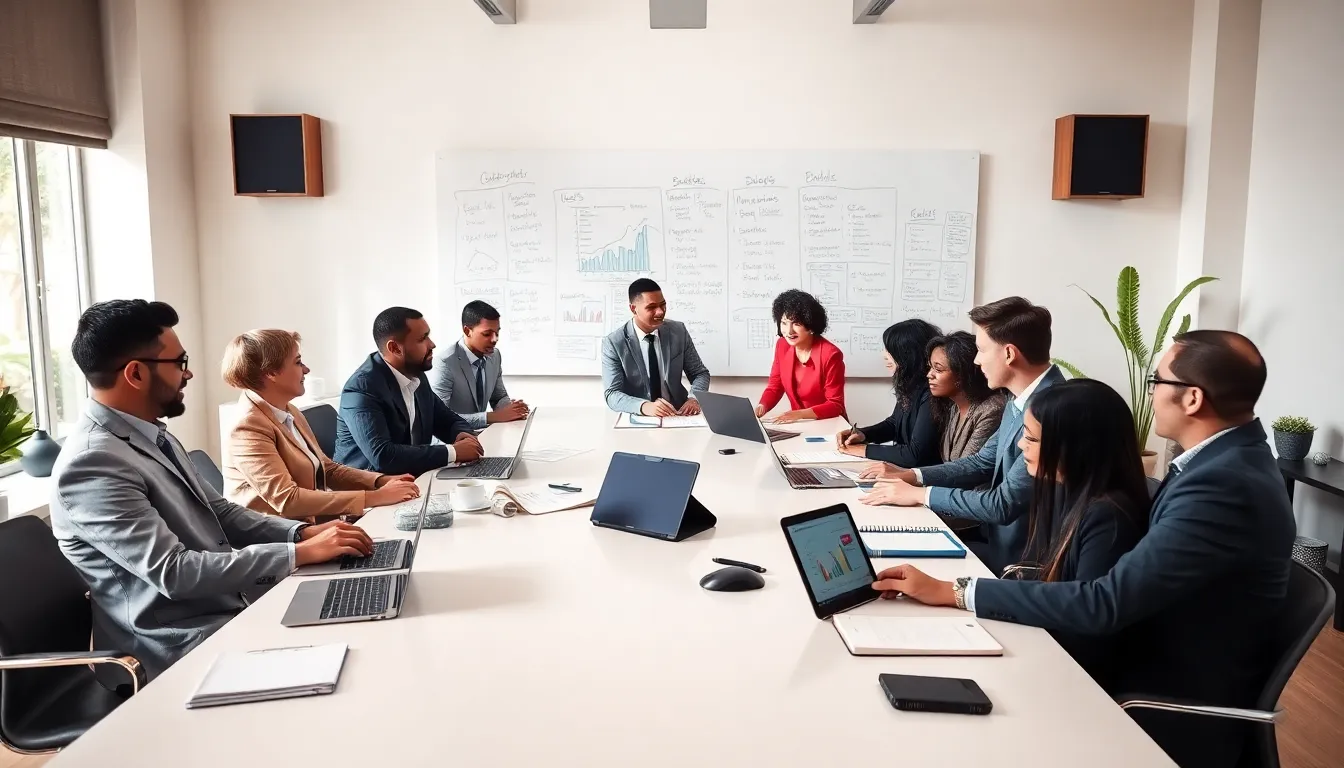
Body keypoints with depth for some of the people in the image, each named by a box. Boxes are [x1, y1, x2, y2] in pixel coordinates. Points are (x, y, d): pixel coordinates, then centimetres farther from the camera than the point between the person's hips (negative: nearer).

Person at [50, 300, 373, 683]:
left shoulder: (155, 436, 10)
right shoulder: (91, 465, -20)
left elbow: (219, 512, 14)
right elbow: (174, 572, -25)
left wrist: (302, 532, -2)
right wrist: (300, 553, -23)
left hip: (230, 610, 8)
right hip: (180, 647, -8)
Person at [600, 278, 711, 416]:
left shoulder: (678, 331, 0)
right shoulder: (613, 343, -9)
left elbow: (700, 373, 6)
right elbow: (612, 394, -14)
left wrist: (694, 398, -16)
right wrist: (644, 406, -33)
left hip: (677, 415, 2)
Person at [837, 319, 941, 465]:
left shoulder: (931, 395, -24)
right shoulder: (909, 384, 3)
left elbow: (915, 455, -26)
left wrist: (865, 450, -16)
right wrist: (862, 434, 1)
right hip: (901, 469, 8)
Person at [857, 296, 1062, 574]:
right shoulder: (1022, 400, 4)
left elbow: (1004, 505, -26)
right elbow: (982, 463, 14)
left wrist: (920, 494, -16)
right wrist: (911, 475, 3)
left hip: (1016, 554, -8)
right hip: (998, 533, 8)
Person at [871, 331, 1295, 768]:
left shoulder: (1222, 486, -30)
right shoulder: (1233, 454, 1)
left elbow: (1103, 604, -31)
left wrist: (953, 592, -28)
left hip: (1176, 710, -8)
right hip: (1168, 669, 8)